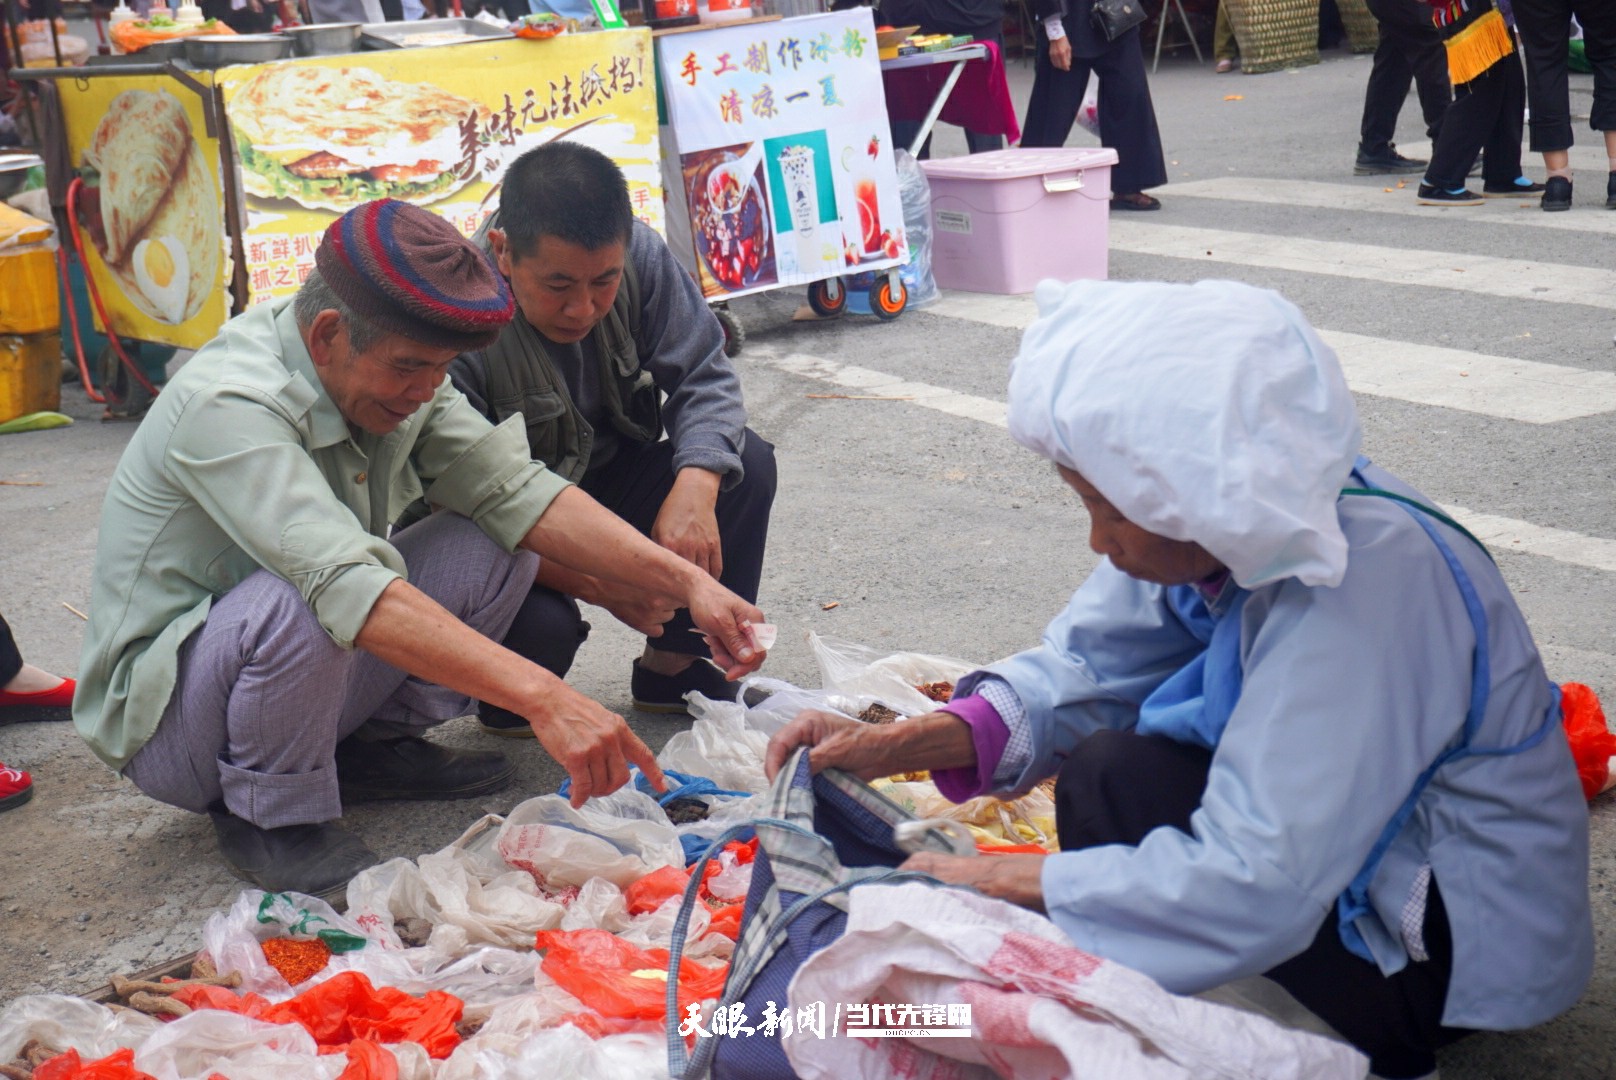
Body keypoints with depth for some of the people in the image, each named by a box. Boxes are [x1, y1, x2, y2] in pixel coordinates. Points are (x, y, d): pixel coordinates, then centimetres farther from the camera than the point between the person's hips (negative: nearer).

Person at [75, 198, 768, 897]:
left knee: (501, 542, -9)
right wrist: (543, 698, -50)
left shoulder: (394, 374, -6)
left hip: (313, 676, 7)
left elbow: (515, 491, -10)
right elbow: (346, 589, -43)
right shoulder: (227, 408, -30)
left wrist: (684, 581, -22)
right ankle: (270, 814, -12)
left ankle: (375, 745, 5)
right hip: (163, 714, -7)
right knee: (298, 602, -38)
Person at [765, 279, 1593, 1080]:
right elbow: (1084, 665, -1)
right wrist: (896, 746, -15)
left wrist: (993, 882, -27)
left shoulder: (1359, 586, -34)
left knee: (1112, 781, -19)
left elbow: (1252, 890, -36)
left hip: (1463, 948, -8)